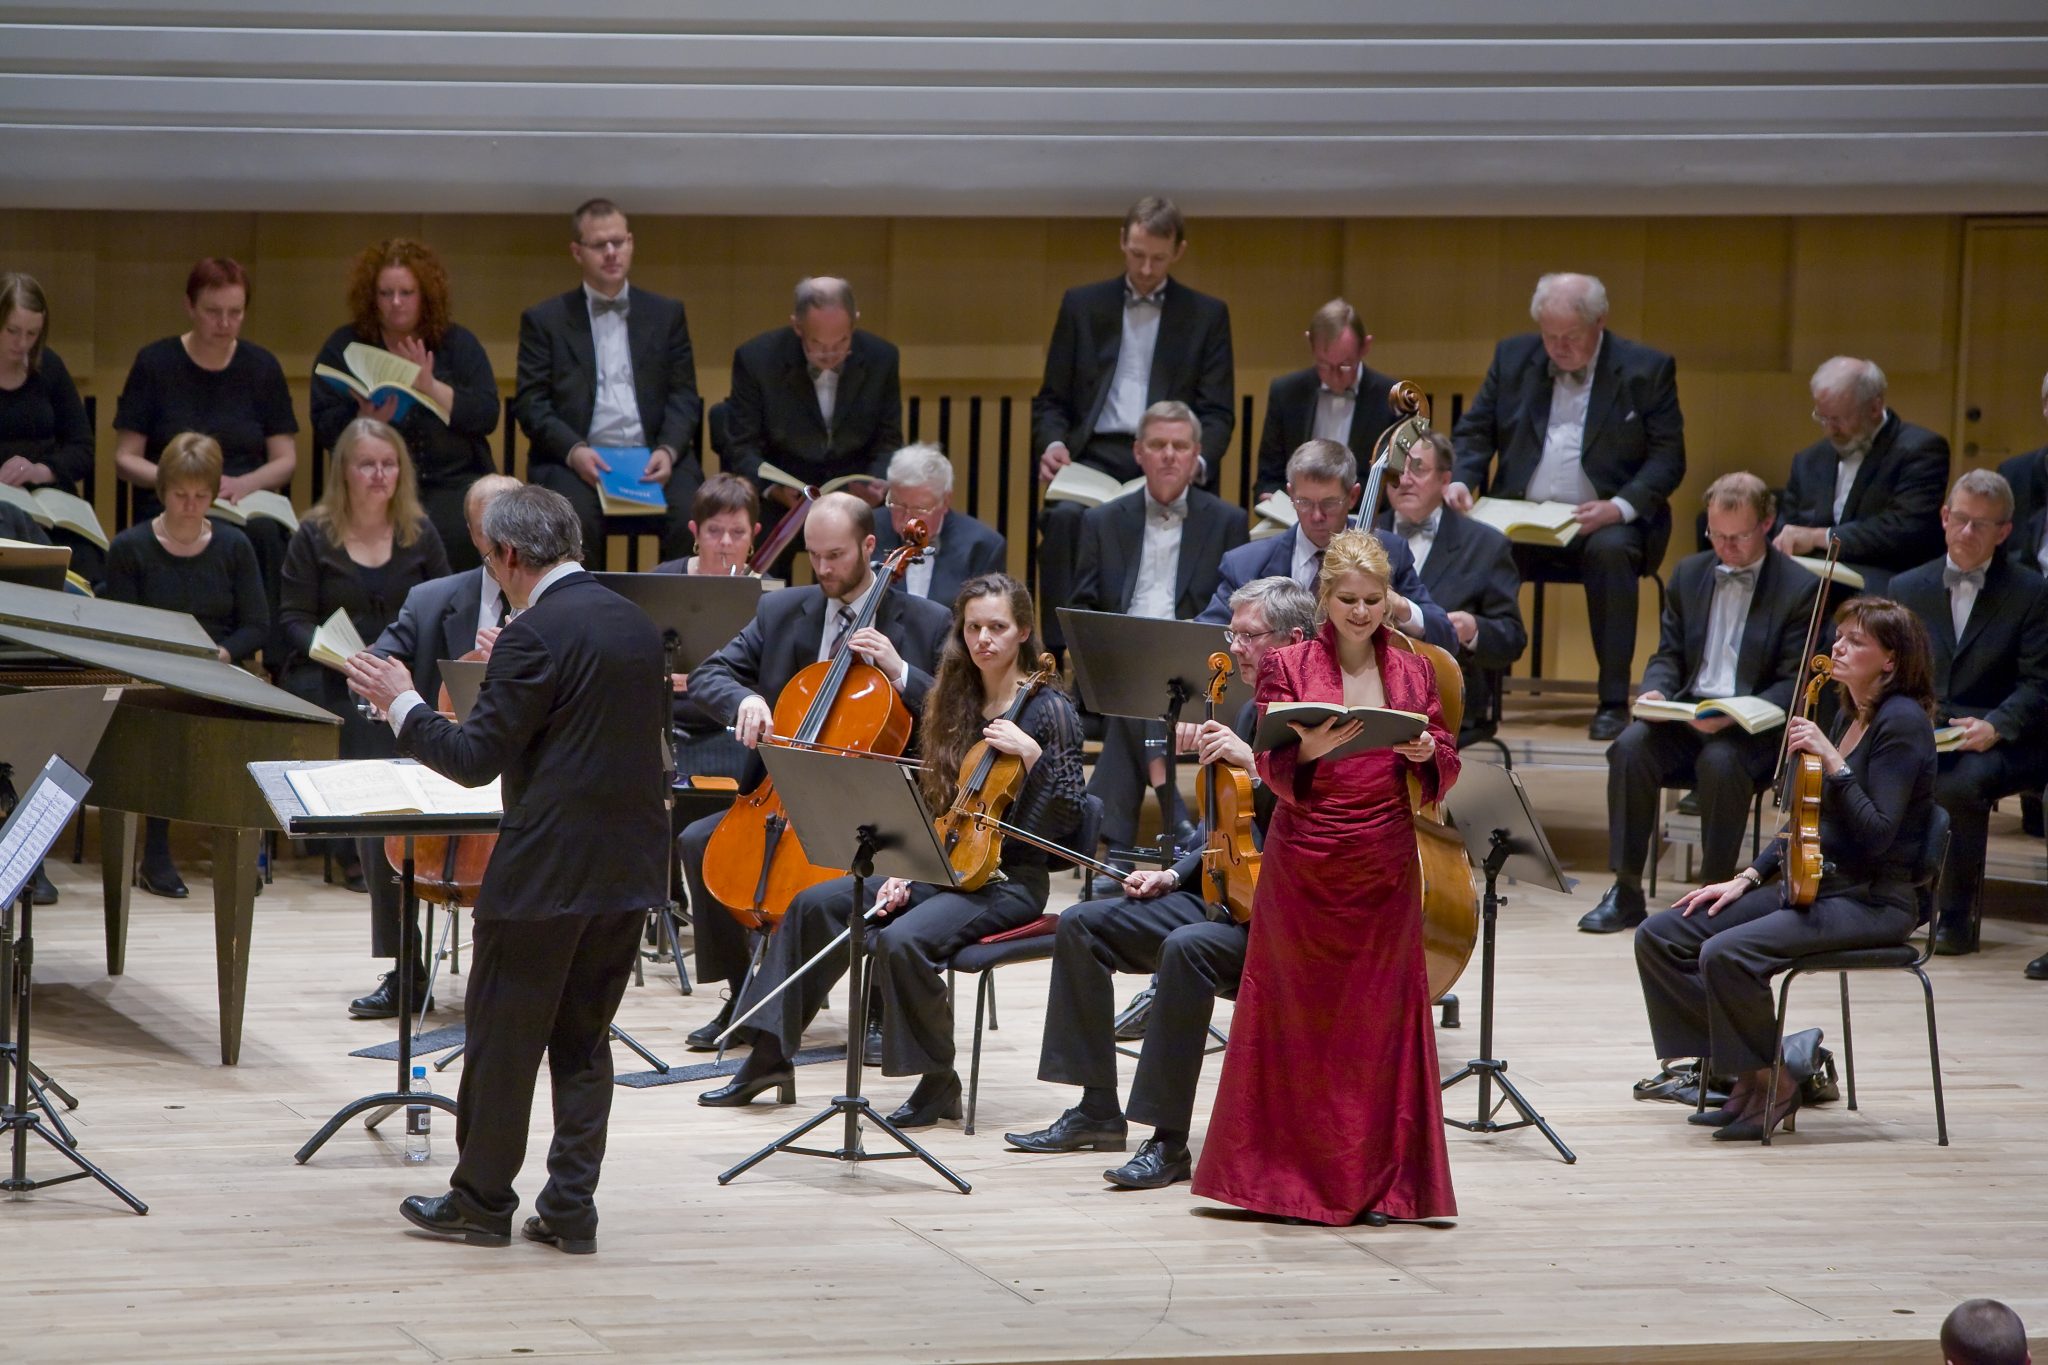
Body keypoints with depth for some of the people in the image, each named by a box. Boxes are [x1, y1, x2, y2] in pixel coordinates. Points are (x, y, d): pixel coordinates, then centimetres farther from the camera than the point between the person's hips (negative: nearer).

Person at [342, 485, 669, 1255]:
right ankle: (571, 1207, 10)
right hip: (629, 868, 8)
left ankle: (482, 1199, 12)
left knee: (502, 1039, 4)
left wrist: (401, 704, -1)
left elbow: (476, 759, -15)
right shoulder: (636, 625, 10)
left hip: (547, 871, -8)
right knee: (583, 1039, 12)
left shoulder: (536, 635, -15)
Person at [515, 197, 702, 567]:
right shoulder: (544, 320, 12)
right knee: (576, 519, -34)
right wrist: (574, 451, -14)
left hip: (653, 457, 2)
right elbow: (531, 404, 4)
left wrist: (668, 450, -8)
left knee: (692, 519, -29)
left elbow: (684, 397, 12)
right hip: (576, 459, -1)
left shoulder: (666, 314, 18)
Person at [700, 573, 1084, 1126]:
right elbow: (930, 805, 13)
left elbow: (1066, 816, -13)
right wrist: (904, 873, 0)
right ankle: (770, 1054, 0)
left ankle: (938, 1082, -14)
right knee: (814, 905, -7)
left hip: (1009, 881, -7)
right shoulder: (952, 703, 11)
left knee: (902, 940, -32)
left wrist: (1031, 753, -23)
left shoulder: (1048, 710, -7)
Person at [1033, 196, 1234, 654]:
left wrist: (1198, 460, -14)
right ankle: (1060, 648, -31)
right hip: (1096, 456, 1)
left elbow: (1218, 412, 7)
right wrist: (1052, 442, -6)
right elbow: (1052, 398, 16)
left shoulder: (1207, 316, 14)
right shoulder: (1082, 305, 17)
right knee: (1064, 517, -32)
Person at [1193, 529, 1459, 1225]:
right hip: (1303, 866, -2)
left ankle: (1374, 1181, 7)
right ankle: (1292, 1173, 13)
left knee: (1379, 1019, 2)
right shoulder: (1289, 667, 1)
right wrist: (1310, 749, -26)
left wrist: (1426, 754, -15)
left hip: (1384, 868, 2)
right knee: (1298, 1015, 3)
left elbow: (1446, 767, 7)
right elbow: (1272, 766, -6)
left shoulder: (1413, 672, 9)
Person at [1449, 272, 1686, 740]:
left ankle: (1614, 702, -27)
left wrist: (1621, 506, -19)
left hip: (1601, 523, -2)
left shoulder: (1648, 370, 1)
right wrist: (1461, 480, -7)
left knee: (1611, 551, -36)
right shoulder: (1513, 358, 11)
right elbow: (1473, 433, 15)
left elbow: (1667, 458, -1)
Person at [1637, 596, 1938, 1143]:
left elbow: (1877, 836, -21)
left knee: (1728, 953, -30)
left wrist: (1832, 762, -26)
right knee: (1661, 935, -4)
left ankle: (1771, 1080, -10)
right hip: (1814, 885, 9)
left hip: (1873, 902, -9)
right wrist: (1748, 879, 10)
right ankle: (1739, 1066, 1)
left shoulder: (1902, 723, -13)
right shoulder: (1849, 717, 15)